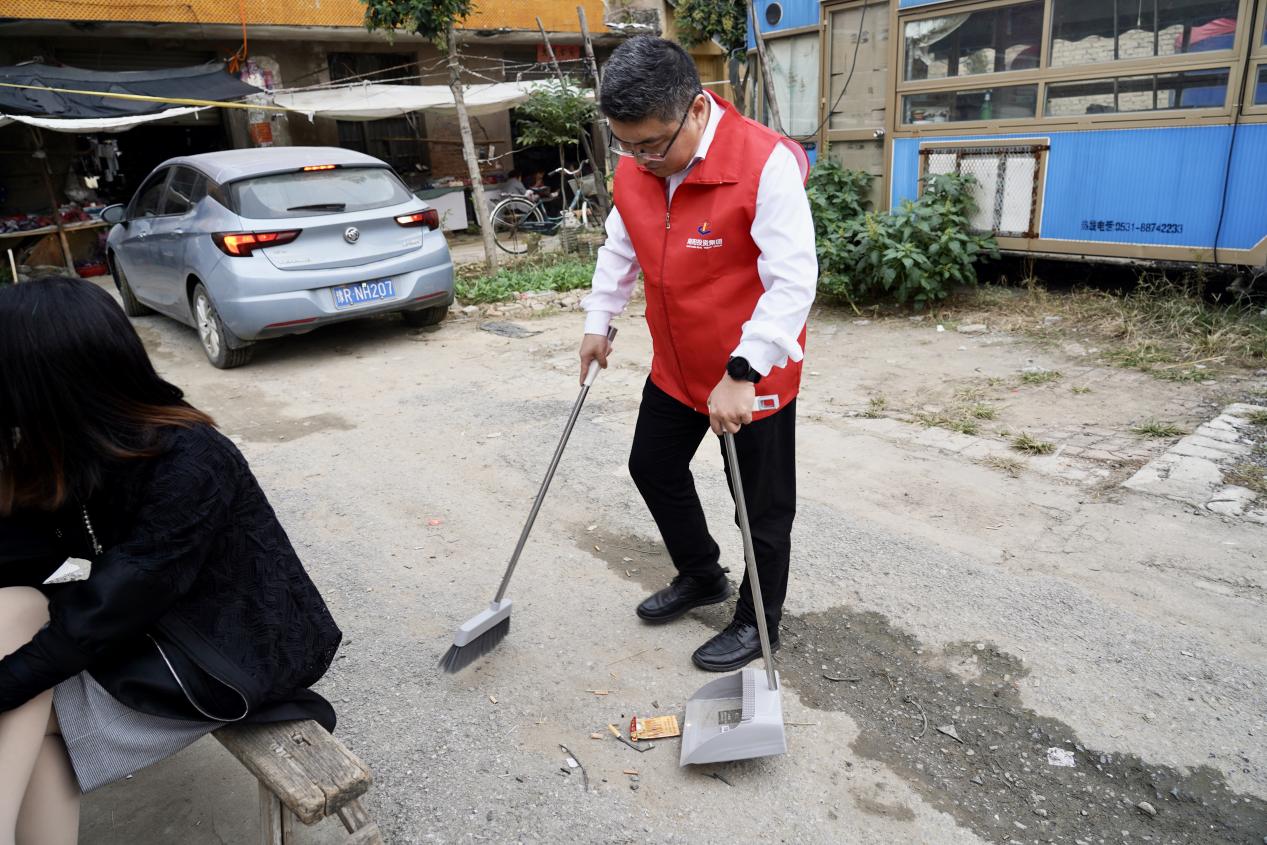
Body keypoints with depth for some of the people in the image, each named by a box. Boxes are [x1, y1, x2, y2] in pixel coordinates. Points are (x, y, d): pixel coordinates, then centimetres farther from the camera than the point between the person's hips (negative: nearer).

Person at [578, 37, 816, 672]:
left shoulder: (766, 163, -25)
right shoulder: (634, 168, -3)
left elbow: (792, 281, -27)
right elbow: (620, 250, 13)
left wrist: (742, 373, -30)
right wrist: (598, 320, 14)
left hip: (755, 378, -7)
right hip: (675, 368, 7)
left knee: (764, 507, 7)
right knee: (652, 466, 20)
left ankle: (759, 624, 30)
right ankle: (701, 576, 43)